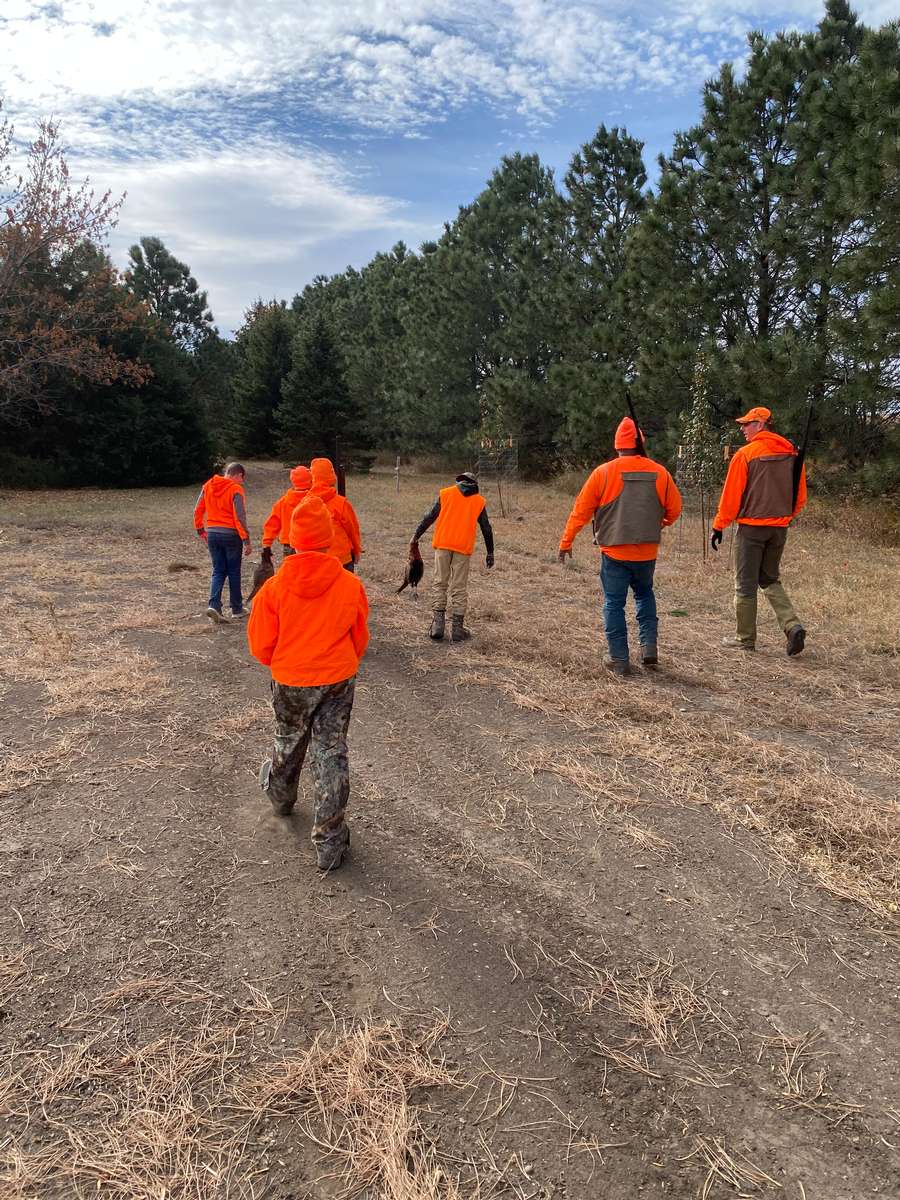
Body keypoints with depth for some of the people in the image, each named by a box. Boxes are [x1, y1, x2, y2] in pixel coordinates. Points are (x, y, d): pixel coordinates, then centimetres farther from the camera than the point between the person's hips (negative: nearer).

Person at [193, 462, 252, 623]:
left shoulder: (207, 486, 6)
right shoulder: (236, 490, -12)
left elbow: (198, 511, 9)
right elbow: (240, 517, -17)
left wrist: (201, 531, 19)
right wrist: (246, 540, -13)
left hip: (212, 534, 5)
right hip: (231, 535, -4)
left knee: (218, 571, 11)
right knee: (234, 572, 8)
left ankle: (214, 605, -8)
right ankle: (237, 610, 17)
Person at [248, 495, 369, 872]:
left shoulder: (275, 587, -17)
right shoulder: (350, 585, -13)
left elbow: (260, 645, -7)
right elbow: (359, 639, 1)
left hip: (290, 681, 0)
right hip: (338, 682, 0)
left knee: (288, 742, 25)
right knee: (331, 754, 9)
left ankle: (280, 796, 55)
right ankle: (330, 845, 14)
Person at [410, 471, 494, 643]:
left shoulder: (445, 494, 8)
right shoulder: (479, 501, 11)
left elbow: (429, 517, 3)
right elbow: (486, 529, 13)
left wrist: (415, 538, 7)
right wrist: (490, 552, 20)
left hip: (442, 545, 0)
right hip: (464, 547, 0)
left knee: (439, 584, 8)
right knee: (459, 588, 6)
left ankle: (437, 624, 0)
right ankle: (458, 628, 6)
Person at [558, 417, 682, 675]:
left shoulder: (603, 472, -9)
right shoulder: (660, 473, -2)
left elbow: (580, 511, -4)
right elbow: (674, 509, 8)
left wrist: (566, 542, 6)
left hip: (614, 552, -3)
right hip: (647, 552, 3)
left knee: (614, 603, 7)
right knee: (645, 594, 25)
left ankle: (619, 659, 9)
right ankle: (649, 647, 15)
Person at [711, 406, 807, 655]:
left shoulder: (745, 454, -11)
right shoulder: (792, 454, 6)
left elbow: (731, 496, -10)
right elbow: (800, 497, 9)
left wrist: (719, 527, -3)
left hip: (751, 527, -6)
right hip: (780, 528, 6)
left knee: (746, 584, 5)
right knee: (771, 580, 19)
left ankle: (745, 638, 13)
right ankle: (793, 626, 2)